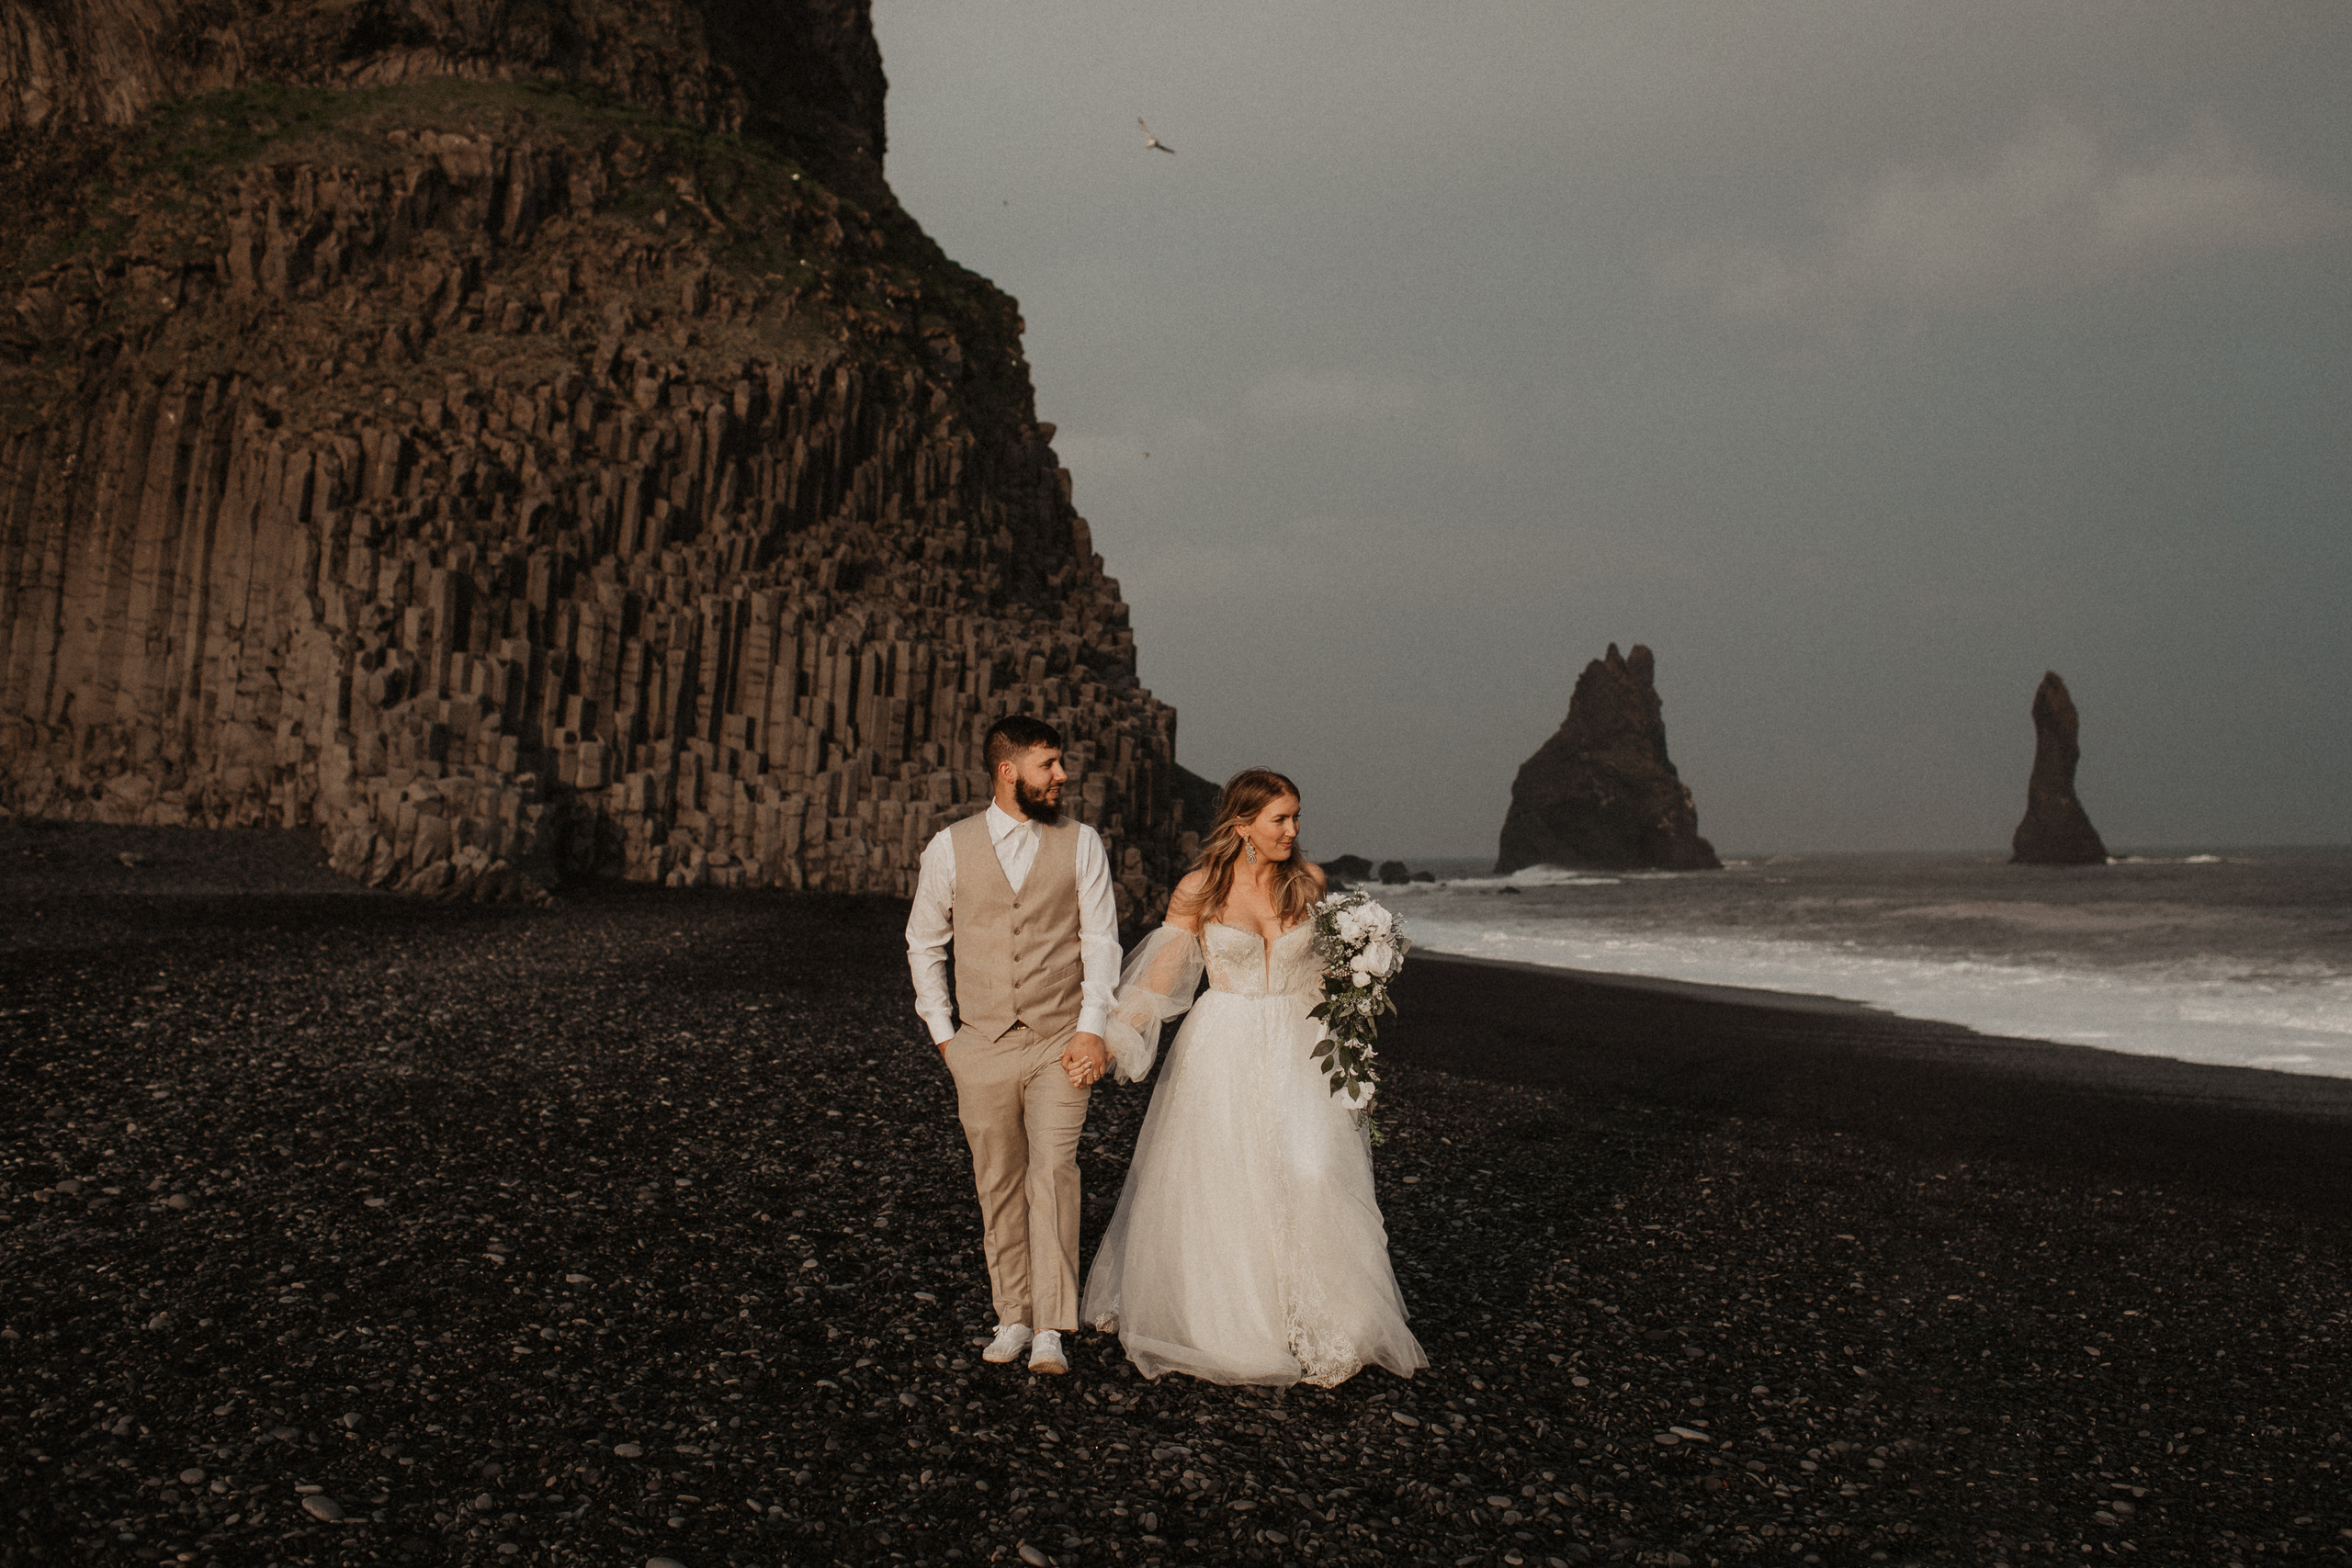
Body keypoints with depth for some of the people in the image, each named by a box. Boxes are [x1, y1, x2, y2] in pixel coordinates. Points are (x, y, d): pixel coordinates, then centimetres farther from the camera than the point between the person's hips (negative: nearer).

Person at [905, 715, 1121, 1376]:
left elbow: (1101, 942, 2)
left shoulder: (1082, 844, 2)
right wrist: (943, 1032, 8)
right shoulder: (951, 847, 2)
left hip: (1060, 1044, -1)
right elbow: (924, 943, 12)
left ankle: (1051, 1329, -7)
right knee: (999, 1184, 9)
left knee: (1053, 1175, -11)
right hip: (981, 1047, 1)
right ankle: (1013, 1317, 21)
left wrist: (1092, 1028, -7)